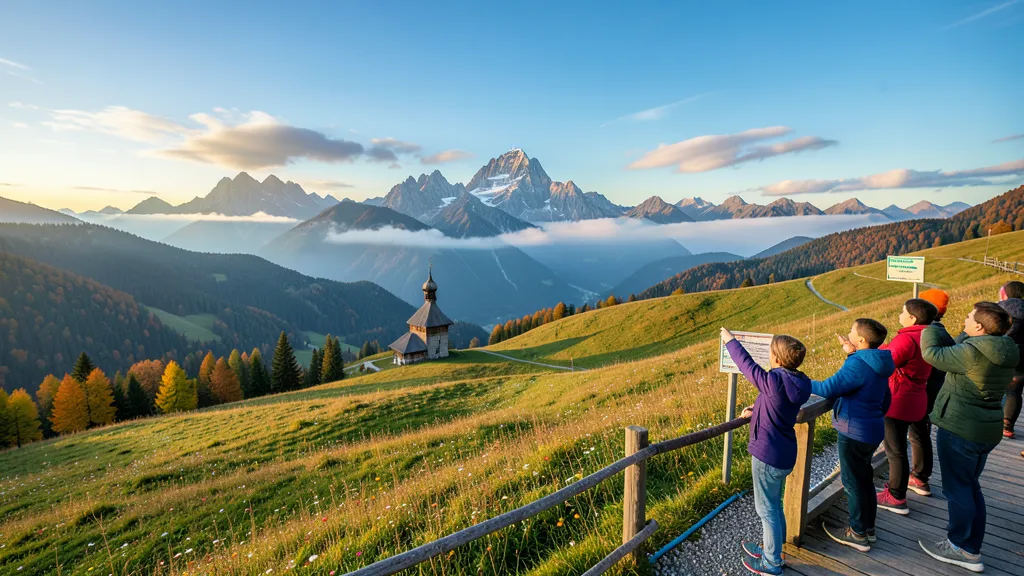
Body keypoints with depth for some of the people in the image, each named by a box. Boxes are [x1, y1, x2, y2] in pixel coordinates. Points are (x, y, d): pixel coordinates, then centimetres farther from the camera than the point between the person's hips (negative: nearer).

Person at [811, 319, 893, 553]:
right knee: (864, 478, 21)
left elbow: (829, 389, -26)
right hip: (872, 430, 9)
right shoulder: (876, 364, 6)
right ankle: (868, 527, 34)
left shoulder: (858, 365, -23)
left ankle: (858, 534, 19)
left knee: (853, 482, 6)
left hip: (855, 433, -9)